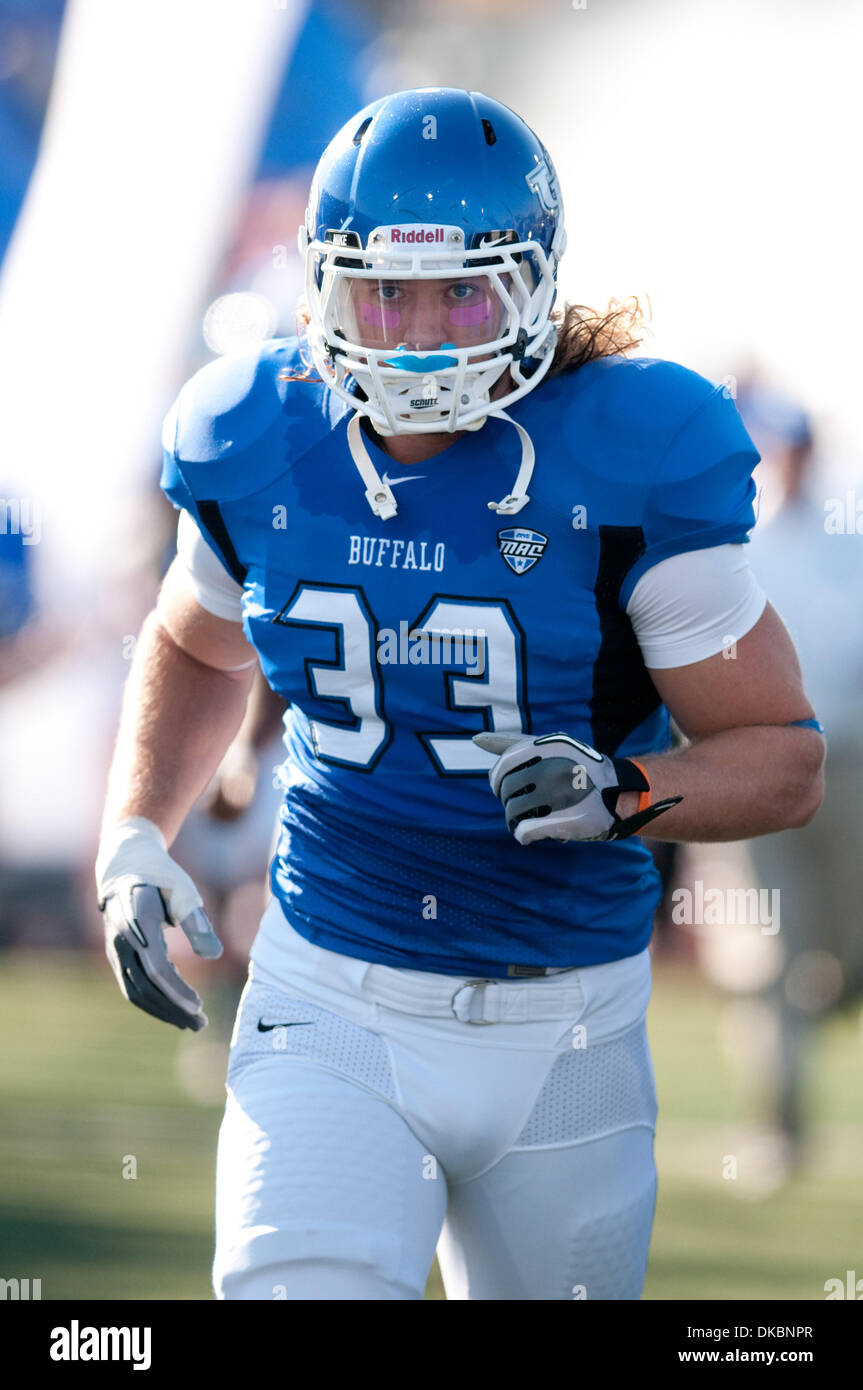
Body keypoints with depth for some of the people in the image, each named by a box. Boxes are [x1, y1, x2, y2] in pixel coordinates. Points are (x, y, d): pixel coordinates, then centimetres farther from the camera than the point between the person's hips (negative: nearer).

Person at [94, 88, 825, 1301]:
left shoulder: (633, 471, -14)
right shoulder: (258, 452, -3)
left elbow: (785, 756, -8)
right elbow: (195, 649, 20)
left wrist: (627, 790, -26)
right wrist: (134, 836, 5)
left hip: (562, 1037, -1)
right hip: (331, 1009, 1)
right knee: (300, 1289, -22)